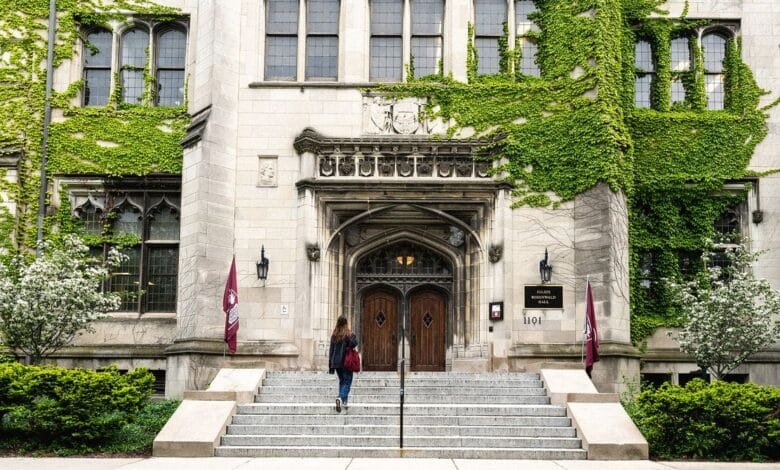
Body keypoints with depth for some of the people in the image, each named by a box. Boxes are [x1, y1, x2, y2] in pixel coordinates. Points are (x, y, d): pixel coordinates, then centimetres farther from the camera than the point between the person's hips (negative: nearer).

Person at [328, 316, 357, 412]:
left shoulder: (334, 335, 6)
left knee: (342, 381, 17)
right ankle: (341, 398, -21)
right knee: (347, 381, 0)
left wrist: (330, 366, 11)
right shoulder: (349, 334, -7)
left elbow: (331, 350, 8)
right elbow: (353, 343, -25)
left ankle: (344, 401, 13)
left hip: (336, 362, 5)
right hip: (346, 362, -5)